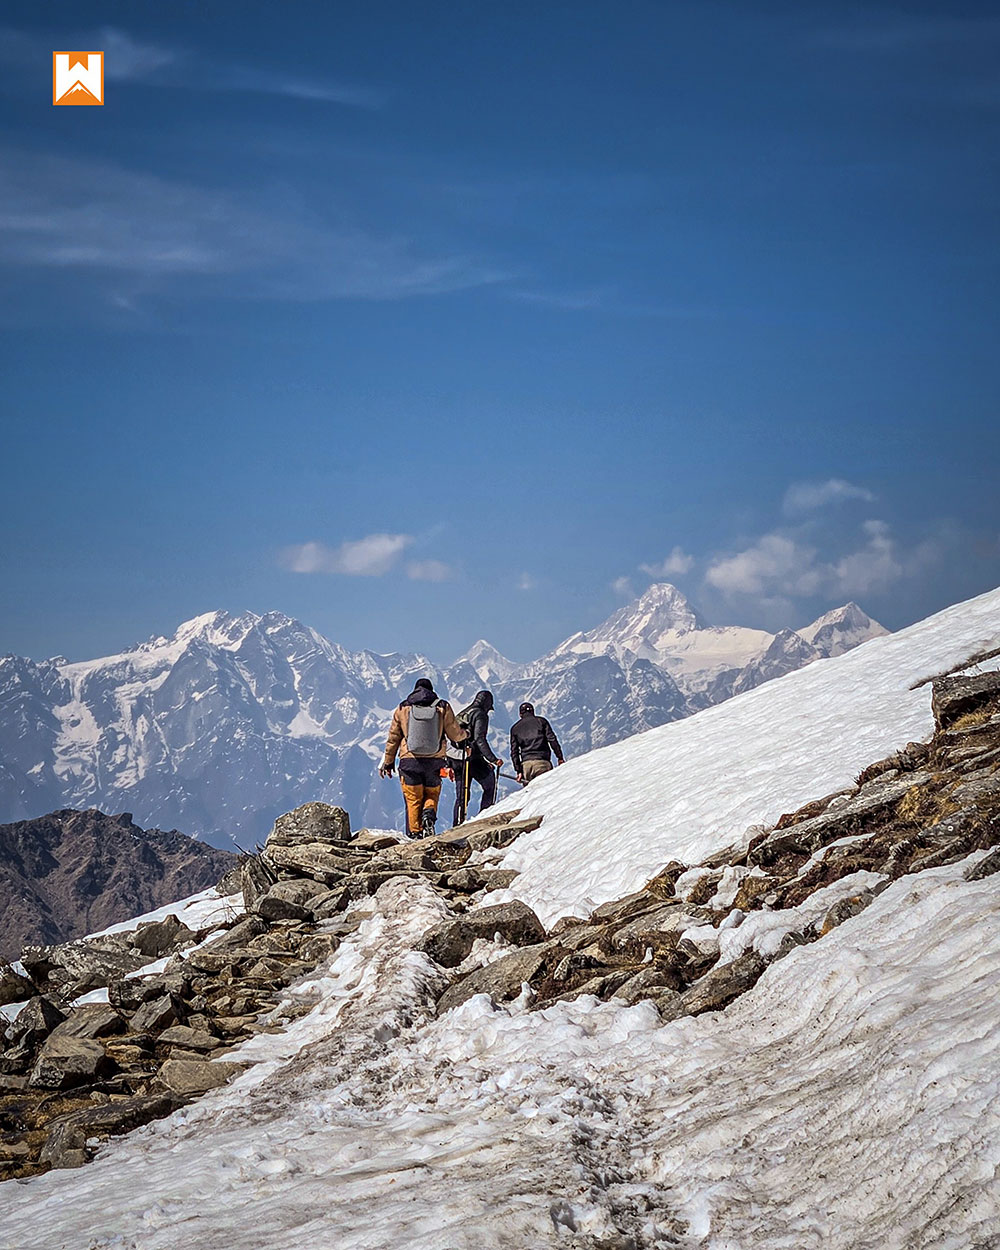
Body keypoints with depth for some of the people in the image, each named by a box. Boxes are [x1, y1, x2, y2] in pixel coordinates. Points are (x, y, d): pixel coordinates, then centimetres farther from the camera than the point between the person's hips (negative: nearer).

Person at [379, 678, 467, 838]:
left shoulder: (403, 709, 5)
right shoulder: (443, 707, 1)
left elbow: (393, 738, 10)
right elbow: (455, 734, 6)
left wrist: (388, 762, 19)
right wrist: (464, 735, 29)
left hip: (409, 760, 0)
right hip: (434, 761, 0)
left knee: (413, 799, 10)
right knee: (432, 794, 14)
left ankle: (415, 832, 2)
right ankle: (429, 814, -16)